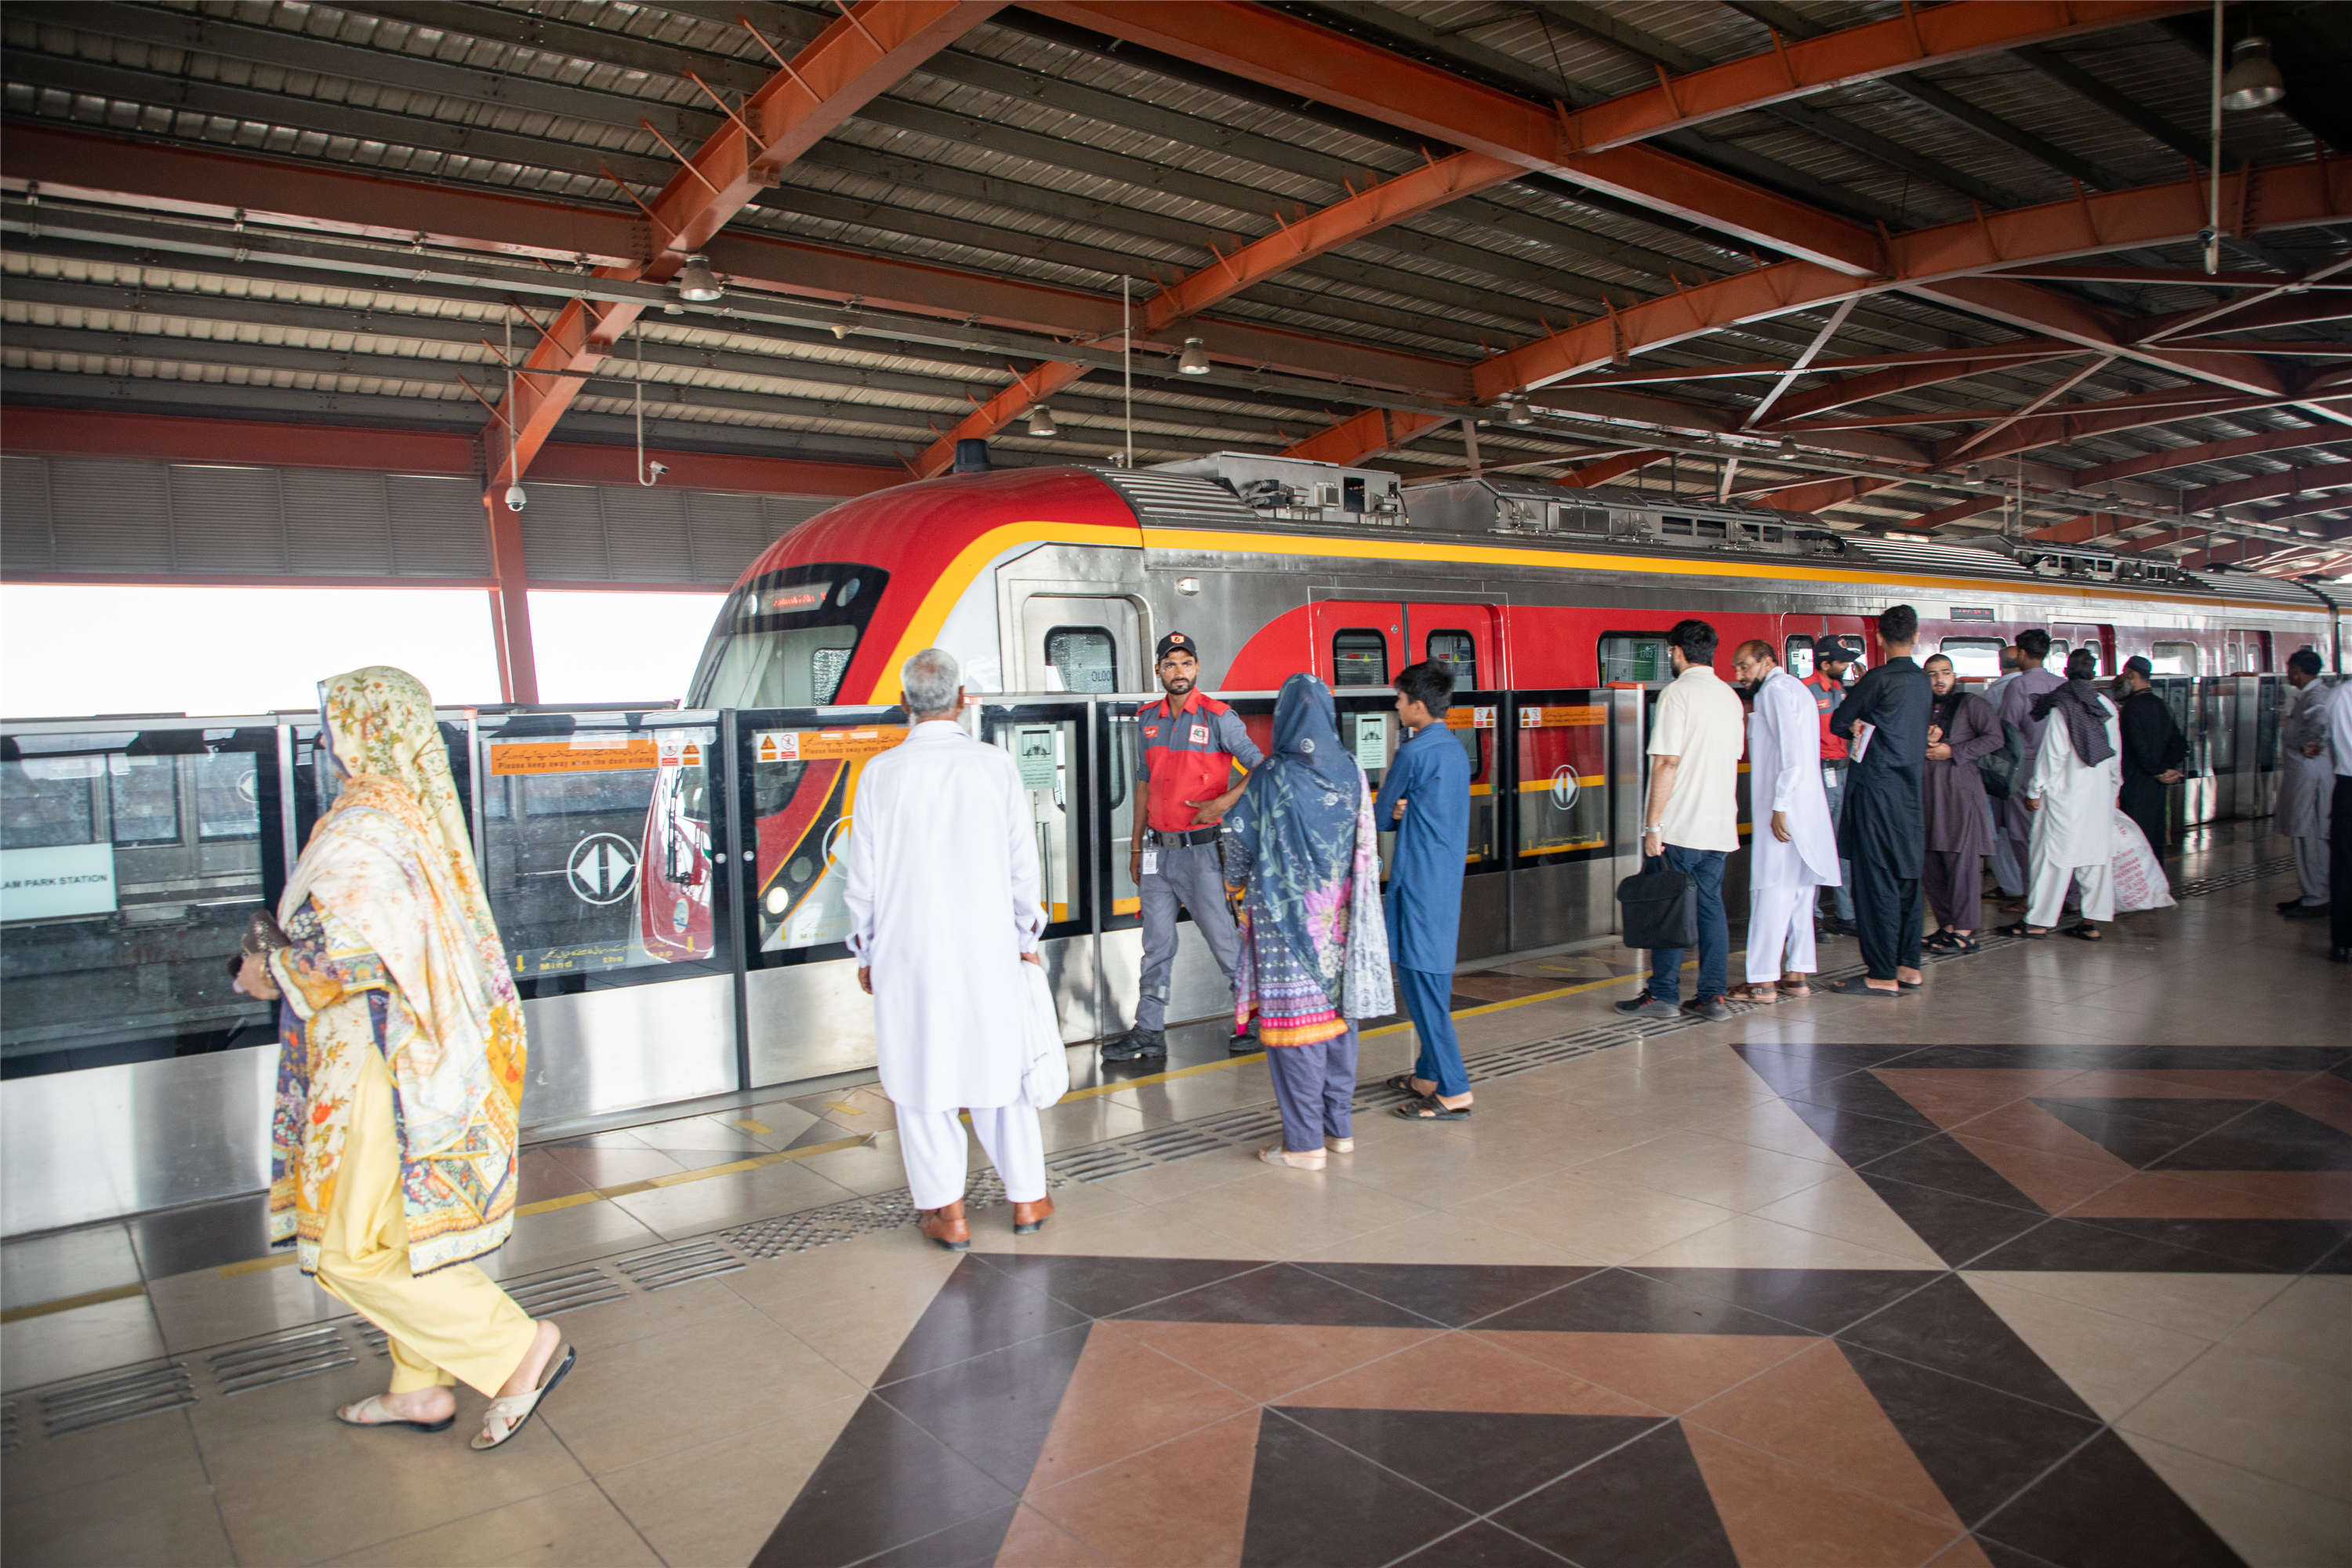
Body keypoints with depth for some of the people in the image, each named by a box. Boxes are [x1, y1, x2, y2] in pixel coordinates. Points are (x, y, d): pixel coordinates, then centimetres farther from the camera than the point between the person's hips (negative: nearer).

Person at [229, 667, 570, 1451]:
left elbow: (349, 957, -26)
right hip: (426, 1053, 9)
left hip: (380, 1064, -9)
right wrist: (284, 947, 18)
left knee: (352, 1250, 0)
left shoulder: (356, 828, -19)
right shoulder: (421, 814, 8)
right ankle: (419, 1389, 30)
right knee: (400, 1230, 19)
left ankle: (519, 1348, -1)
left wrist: (271, 969, -8)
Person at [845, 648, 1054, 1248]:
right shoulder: (997, 765, -4)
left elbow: (864, 876, -1)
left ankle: (948, 1213, 14)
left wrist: (865, 952, 11)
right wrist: (1026, 935, 14)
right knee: (1000, 1069, 14)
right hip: (988, 948, 1)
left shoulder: (881, 773, -6)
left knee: (921, 1079, 9)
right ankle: (1026, 1198, 23)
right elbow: (1023, 865, 1)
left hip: (909, 951, -1)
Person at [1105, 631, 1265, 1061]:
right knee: (1157, 945, 9)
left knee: (1223, 938, 1)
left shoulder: (1219, 717, -6)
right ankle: (1149, 1032, 16)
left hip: (1201, 849, -5)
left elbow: (1261, 767, -4)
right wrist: (1136, 846, 16)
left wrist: (1225, 802, -18)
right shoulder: (1148, 720, 10)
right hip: (1158, 851, 5)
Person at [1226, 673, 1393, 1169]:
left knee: (1294, 1016, 1)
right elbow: (1366, 845, 8)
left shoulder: (1270, 778, -13)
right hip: (1340, 915, 5)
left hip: (1286, 914, -5)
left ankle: (1305, 1142, 6)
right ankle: (1339, 1127, 23)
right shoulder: (1350, 772, 0)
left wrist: (1240, 880, 15)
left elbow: (1240, 847, -5)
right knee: (1337, 1013, 14)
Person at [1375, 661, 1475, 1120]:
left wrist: (1392, 813, 18)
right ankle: (1431, 1074, 23)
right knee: (1433, 981, 15)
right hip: (1448, 880, 9)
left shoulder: (1413, 752, -14)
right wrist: (1403, 810, -1)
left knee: (1420, 981, -6)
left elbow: (1378, 817, -4)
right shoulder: (1455, 750, 13)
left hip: (1420, 883, -9)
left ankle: (1453, 1091, -6)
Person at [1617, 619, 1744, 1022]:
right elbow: (1734, 759, 19)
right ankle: (1713, 996, 11)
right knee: (1711, 906, 10)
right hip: (1719, 823, 7)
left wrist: (1653, 824, -15)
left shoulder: (1678, 693, -11)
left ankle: (1663, 995, 6)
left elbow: (1667, 762, -17)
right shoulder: (1730, 696, 13)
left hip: (1680, 825, -7)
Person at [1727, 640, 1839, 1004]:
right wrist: (1749, 724, 18)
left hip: (1785, 811, -10)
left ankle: (1763, 981, -6)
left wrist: (1780, 806, -22)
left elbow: (1791, 753, -19)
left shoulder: (1776, 690, -9)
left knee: (1770, 892, -8)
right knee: (1799, 892, 11)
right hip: (1807, 810, 10)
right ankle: (1797, 975, 15)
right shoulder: (1797, 689, 21)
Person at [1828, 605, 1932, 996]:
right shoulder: (1922, 682, 9)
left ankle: (1883, 975, -3)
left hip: (1876, 785, -8)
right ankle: (1908, 966, 20)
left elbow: (1838, 722, -3)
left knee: (1877, 880, -4)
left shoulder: (1880, 679, -12)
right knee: (1906, 877, 13)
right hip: (1910, 785, 8)